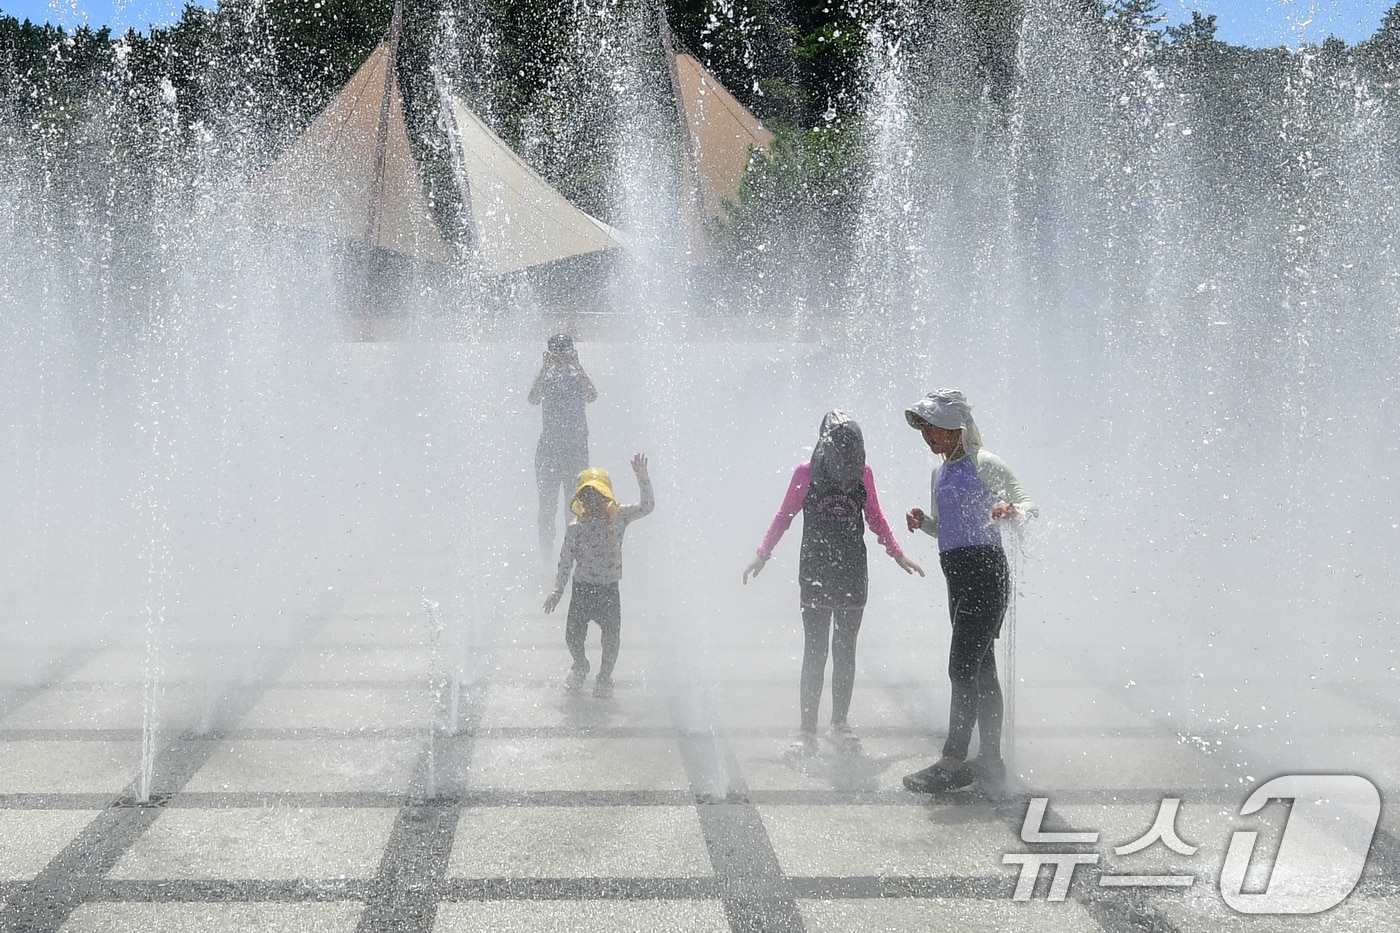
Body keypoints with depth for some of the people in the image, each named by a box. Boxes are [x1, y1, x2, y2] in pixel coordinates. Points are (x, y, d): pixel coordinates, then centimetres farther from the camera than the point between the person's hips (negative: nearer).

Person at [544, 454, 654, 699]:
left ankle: (604, 677, 29)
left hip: (609, 589, 0)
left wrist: (641, 476, -15)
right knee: (573, 635, 5)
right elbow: (565, 560, 1)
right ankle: (580, 666, 38)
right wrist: (558, 590, 1)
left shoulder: (618, 518, -4)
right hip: (582, 588, 0)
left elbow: (647, 506, -7)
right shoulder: (575, 528, -6)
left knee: (612, 637, 4)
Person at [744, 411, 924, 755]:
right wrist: (762, 555, 1)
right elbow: (784, 516, 4)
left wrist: (898, 555, 13)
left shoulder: (863, 473, 2)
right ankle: (807, 731, -2)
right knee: (815, 652, -5)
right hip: (815, 575, -3)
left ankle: (840, 724, 18)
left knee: (845, 651, 8)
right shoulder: (806, 473, -5)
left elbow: (875, 518, 15)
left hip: (853, 574, 3)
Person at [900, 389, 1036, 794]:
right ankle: (991, 761, 17)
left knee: (962, 668, -11)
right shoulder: (940, 473, 17)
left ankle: (952, 762, -7)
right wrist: (922, 521, 3)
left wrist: (1012, 512, -29)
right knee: (981, 669, 11)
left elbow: (1030, 506, -7)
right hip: (958, 576, 9)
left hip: (985, 571, -9)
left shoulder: (984, 464, -8)